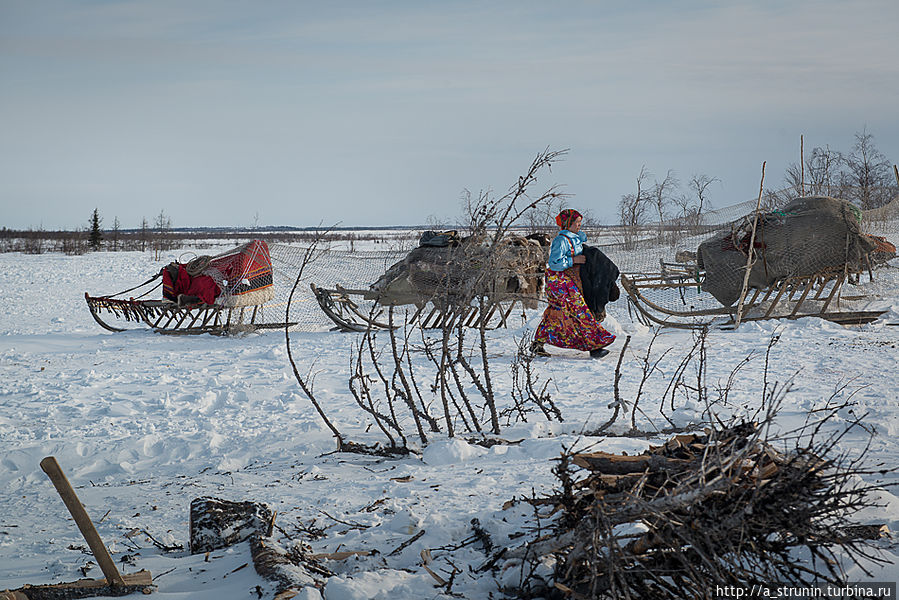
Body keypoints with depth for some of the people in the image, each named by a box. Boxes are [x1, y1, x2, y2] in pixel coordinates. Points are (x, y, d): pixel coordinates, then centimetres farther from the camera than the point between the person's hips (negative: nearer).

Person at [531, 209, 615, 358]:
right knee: (580, 312, -10)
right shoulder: (561, 241, -17)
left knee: (555, 314, 14)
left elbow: (583, 237, 37)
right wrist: (573, 260, -22)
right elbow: (554, 263, -25)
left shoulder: (574, 237, 12)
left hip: (571, 282, 10)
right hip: (561, 283, -10)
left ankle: (537, 344, 21)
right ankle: (594, 346, -10)